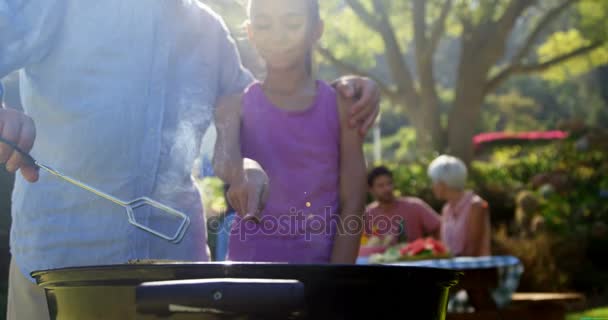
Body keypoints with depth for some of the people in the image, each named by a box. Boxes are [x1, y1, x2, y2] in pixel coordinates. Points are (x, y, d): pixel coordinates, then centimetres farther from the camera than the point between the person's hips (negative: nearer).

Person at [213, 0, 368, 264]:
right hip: (250, 261, 1)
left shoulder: (339, 106, 0)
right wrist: (242, 170, -42)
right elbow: (225, 155, -19)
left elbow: (352, 204, -3)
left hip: (319, 263, 0)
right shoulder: (236, 103, 2)